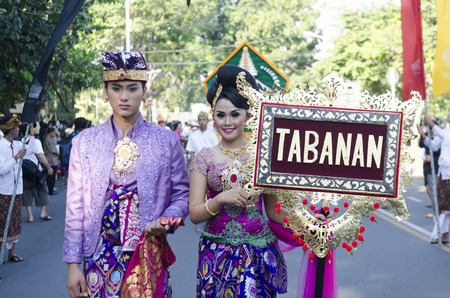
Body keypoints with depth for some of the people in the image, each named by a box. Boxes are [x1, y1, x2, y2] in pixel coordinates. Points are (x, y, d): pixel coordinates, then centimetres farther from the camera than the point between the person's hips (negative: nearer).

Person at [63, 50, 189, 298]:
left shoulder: (167, 141, 2)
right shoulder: (84, 142, 4)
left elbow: (181, 194, 6)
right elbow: (75, 206, 3)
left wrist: (166, 220, -15)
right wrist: (73, 263, -1)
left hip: (148, 254, -1)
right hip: (99, 256, 1)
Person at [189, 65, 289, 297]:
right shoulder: (205, 158, 2)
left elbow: (273, 211, 7)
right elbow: (194, 214, -1)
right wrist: (221, 199, -18)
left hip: (258, 253, 0)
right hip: (216, 255, 0)